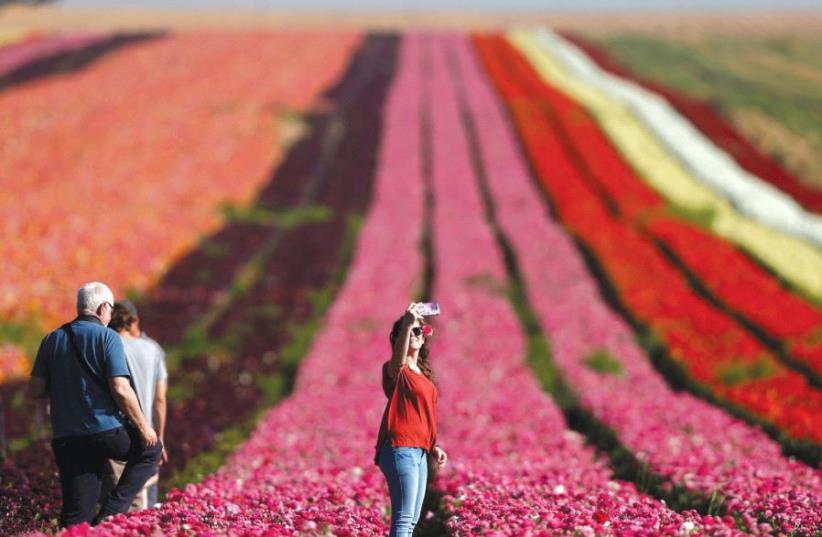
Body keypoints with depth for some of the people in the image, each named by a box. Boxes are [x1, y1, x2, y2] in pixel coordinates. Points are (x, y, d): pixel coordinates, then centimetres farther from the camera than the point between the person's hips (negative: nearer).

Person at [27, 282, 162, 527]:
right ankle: (111, 512, 7)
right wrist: (143, 427, -3)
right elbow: (121, 389, -13)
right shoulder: (107, 337, -6)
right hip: (107, 430, -4)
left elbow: (35, 391, 7)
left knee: (76, 515, 7)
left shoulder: (51, 340, 8)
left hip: (66, 439, 4)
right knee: (150, 448, 23)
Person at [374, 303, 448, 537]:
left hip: (419, 452, 9)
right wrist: (405, 325, -47)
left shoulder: (422, 373, 19)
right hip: (401, 449, -9)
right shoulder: (397, 371, -7)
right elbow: (398, 360, -33)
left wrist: (433, 447, 16)